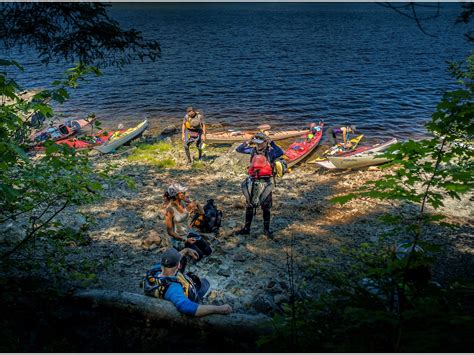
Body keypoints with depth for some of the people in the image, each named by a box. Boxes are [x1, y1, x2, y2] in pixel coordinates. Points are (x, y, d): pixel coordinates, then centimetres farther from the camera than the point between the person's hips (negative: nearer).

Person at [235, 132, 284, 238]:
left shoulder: (270, 152, -10)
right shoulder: (253, 150, 3)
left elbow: (281, 153, -30)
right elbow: (238, 149, 7)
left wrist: (272, 143, -25)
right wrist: (247, 142, -6)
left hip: (265, 183, -4)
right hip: (252, 182, 4)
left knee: (266, 207, 6)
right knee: (249, 206, 11)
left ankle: (266, 229, 19)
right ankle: (246, 228, 23)